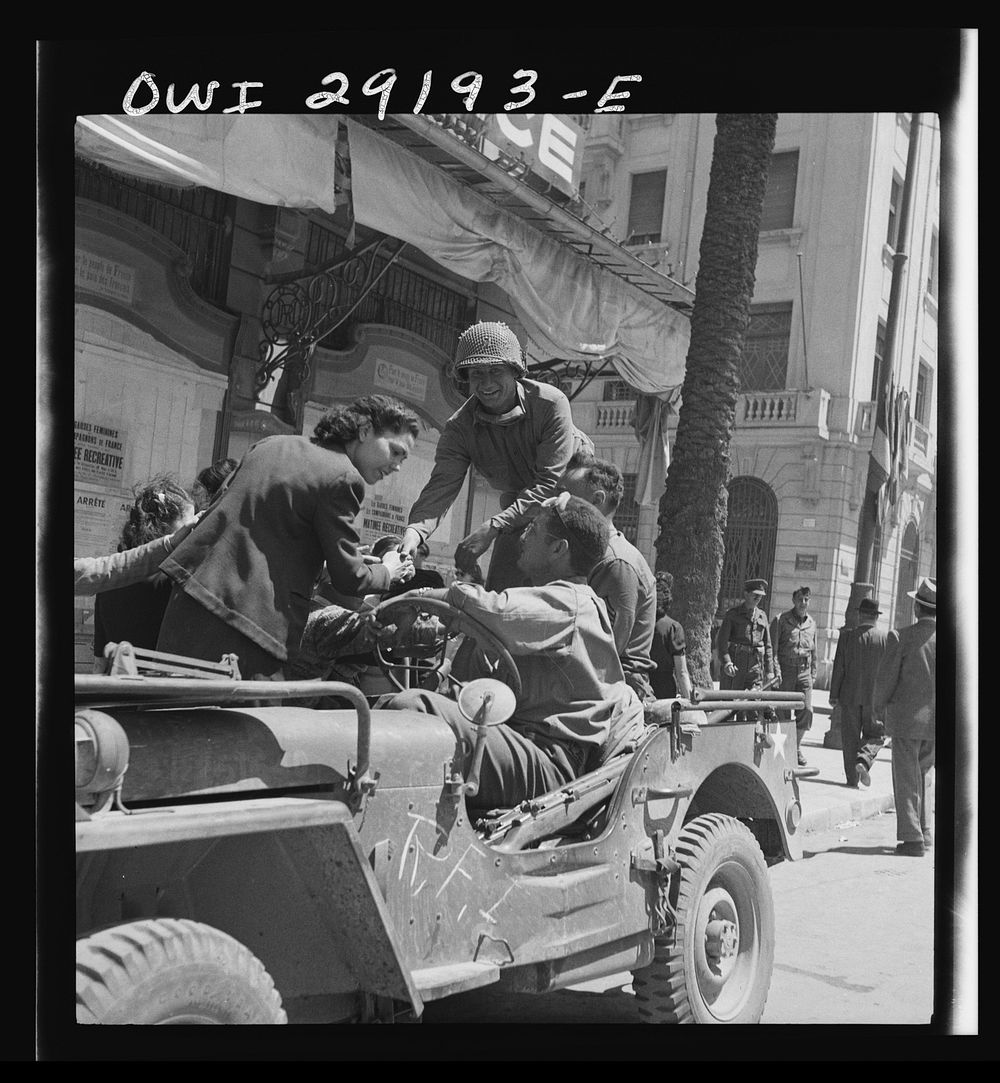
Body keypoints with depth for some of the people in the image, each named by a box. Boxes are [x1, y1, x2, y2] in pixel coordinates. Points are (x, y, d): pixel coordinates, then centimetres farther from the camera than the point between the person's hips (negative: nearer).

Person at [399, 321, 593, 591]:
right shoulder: (460, 427, -16)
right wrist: (414, 531, -49)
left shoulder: (551, 403, -27)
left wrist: (492, 527, -41)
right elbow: (440, 487, -26)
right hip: (517, 505, 4)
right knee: (499, 590, -4)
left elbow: (551, 481, -32)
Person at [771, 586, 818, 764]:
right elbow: (772, 648, -6)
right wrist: (776, 671, -14)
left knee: (806, 711, -3)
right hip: (785, 670, -4)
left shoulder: (811, 623, 12)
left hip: (804, 671, 4)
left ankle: (796, 747, 14)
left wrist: (813, 674, 16)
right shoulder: (780, 621, -2)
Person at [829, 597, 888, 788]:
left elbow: (838, 667, -3)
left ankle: (852, 779, 10)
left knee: (850, 738, 9)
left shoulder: (847, 636, -4)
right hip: (875, 697, 0)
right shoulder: (885, 638, -3)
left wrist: (834, 695, 3)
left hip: (850, 695, 0)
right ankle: (863, 762, -13)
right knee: (874, 736, 13)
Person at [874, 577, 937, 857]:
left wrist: (879, 707, 7)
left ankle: (912, 837, 4)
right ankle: (925, 832, 25)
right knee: (925, 775, 20)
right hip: (935, 719, 4)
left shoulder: (901, 637, -13)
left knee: (906, 779, 5)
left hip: (907, 717, -4)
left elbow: (886, 678, -9)